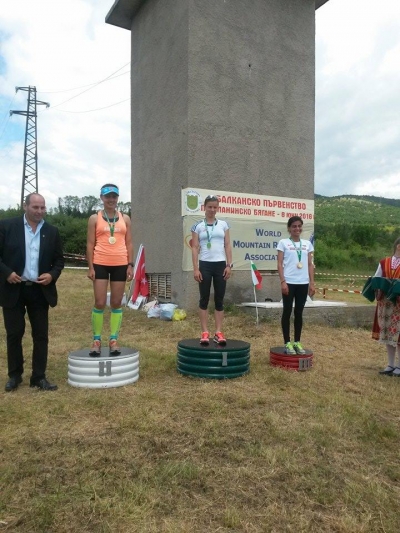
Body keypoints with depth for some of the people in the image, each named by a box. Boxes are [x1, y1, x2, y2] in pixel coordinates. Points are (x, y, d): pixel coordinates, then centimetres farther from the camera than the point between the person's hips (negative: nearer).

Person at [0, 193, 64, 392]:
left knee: (41, 336, 5)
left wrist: (52, 274, -9)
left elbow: (59, 259, 9)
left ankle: (39, 377, 16)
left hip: (40, 291, 2)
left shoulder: (52, 231, 5)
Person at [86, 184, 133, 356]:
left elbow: (129, 243, 9)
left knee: (117, 303, 6)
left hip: (120, 265, 2)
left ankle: (114, 340, 15)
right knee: (99, 303, -2)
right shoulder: (95, 218, 4)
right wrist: (90, 267, -6)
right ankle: (96, 340, 11)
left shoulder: (125, 219, 10)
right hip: (101, 264, -2)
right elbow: (90, 244, 2)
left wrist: (130, 265, 1)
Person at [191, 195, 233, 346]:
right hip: (205, 265, -1)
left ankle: (218, 332, 9)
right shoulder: (198, 226, 4)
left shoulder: (224, 224, 9)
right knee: (204, 299, 2)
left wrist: (229, 265, -1)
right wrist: (195, 268, -7)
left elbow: (227, 246, 8)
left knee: (219, 299, 4)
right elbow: (195, 248, 0)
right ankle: (205, 333, 7)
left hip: (220, 265, 2)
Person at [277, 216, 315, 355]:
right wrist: (283, 281, -13)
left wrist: (312, 283, 5)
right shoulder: (283, 243, 1)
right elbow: (280, 264, -4)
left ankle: (297, 342, 19)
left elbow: (310, 265, 11)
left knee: (299, 313, 10)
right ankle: (287, 343, 9)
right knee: (287, 312, 2)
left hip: (303, 283, 4)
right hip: (289, 282, -3)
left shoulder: (307, 244, 11)